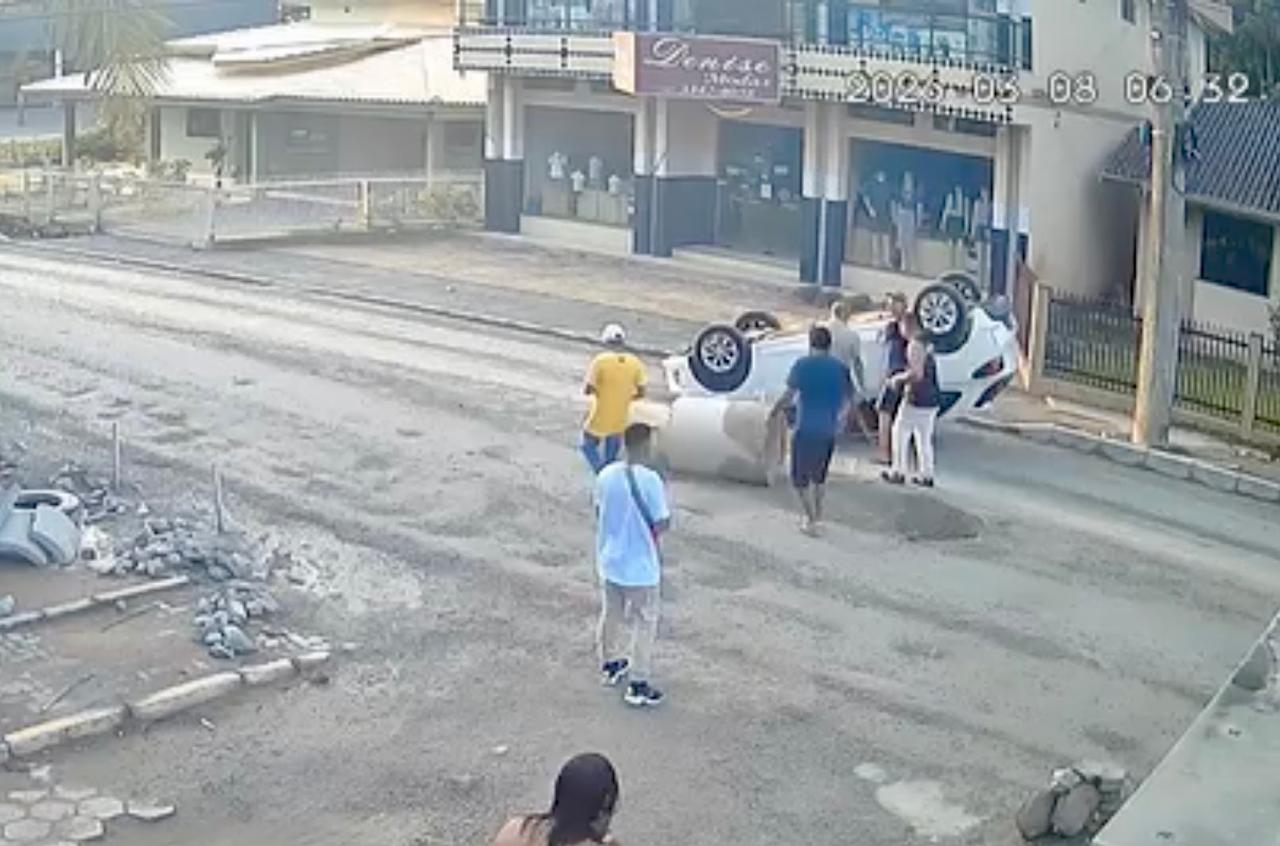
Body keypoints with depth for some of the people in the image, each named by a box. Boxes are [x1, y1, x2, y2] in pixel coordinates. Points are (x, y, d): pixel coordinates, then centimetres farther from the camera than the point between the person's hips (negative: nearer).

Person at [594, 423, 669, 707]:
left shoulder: (605, 475, -6)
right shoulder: (650, 480, -23)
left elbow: (599, 513, 6)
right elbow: (661, 526, -19)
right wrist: (666, 520, 2)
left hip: (609, 561, 6)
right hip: (641, 567, -6)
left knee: (610, 615, 23)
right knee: (644, 624, 8)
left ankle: (610, 664, 42)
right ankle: (638, 686, 12)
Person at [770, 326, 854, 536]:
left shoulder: (803, 365, -9)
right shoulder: (840, 368, 3)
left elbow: (789, 395, -13)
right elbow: (849, 398, 10)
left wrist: (775, 411, 3)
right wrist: (841, 418, 27)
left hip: (806, 429, -4)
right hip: (829, 430, 5)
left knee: (800, 477, 6)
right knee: (819, 473, 22)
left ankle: (810, 520, 2)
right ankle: (817, 514, 32)